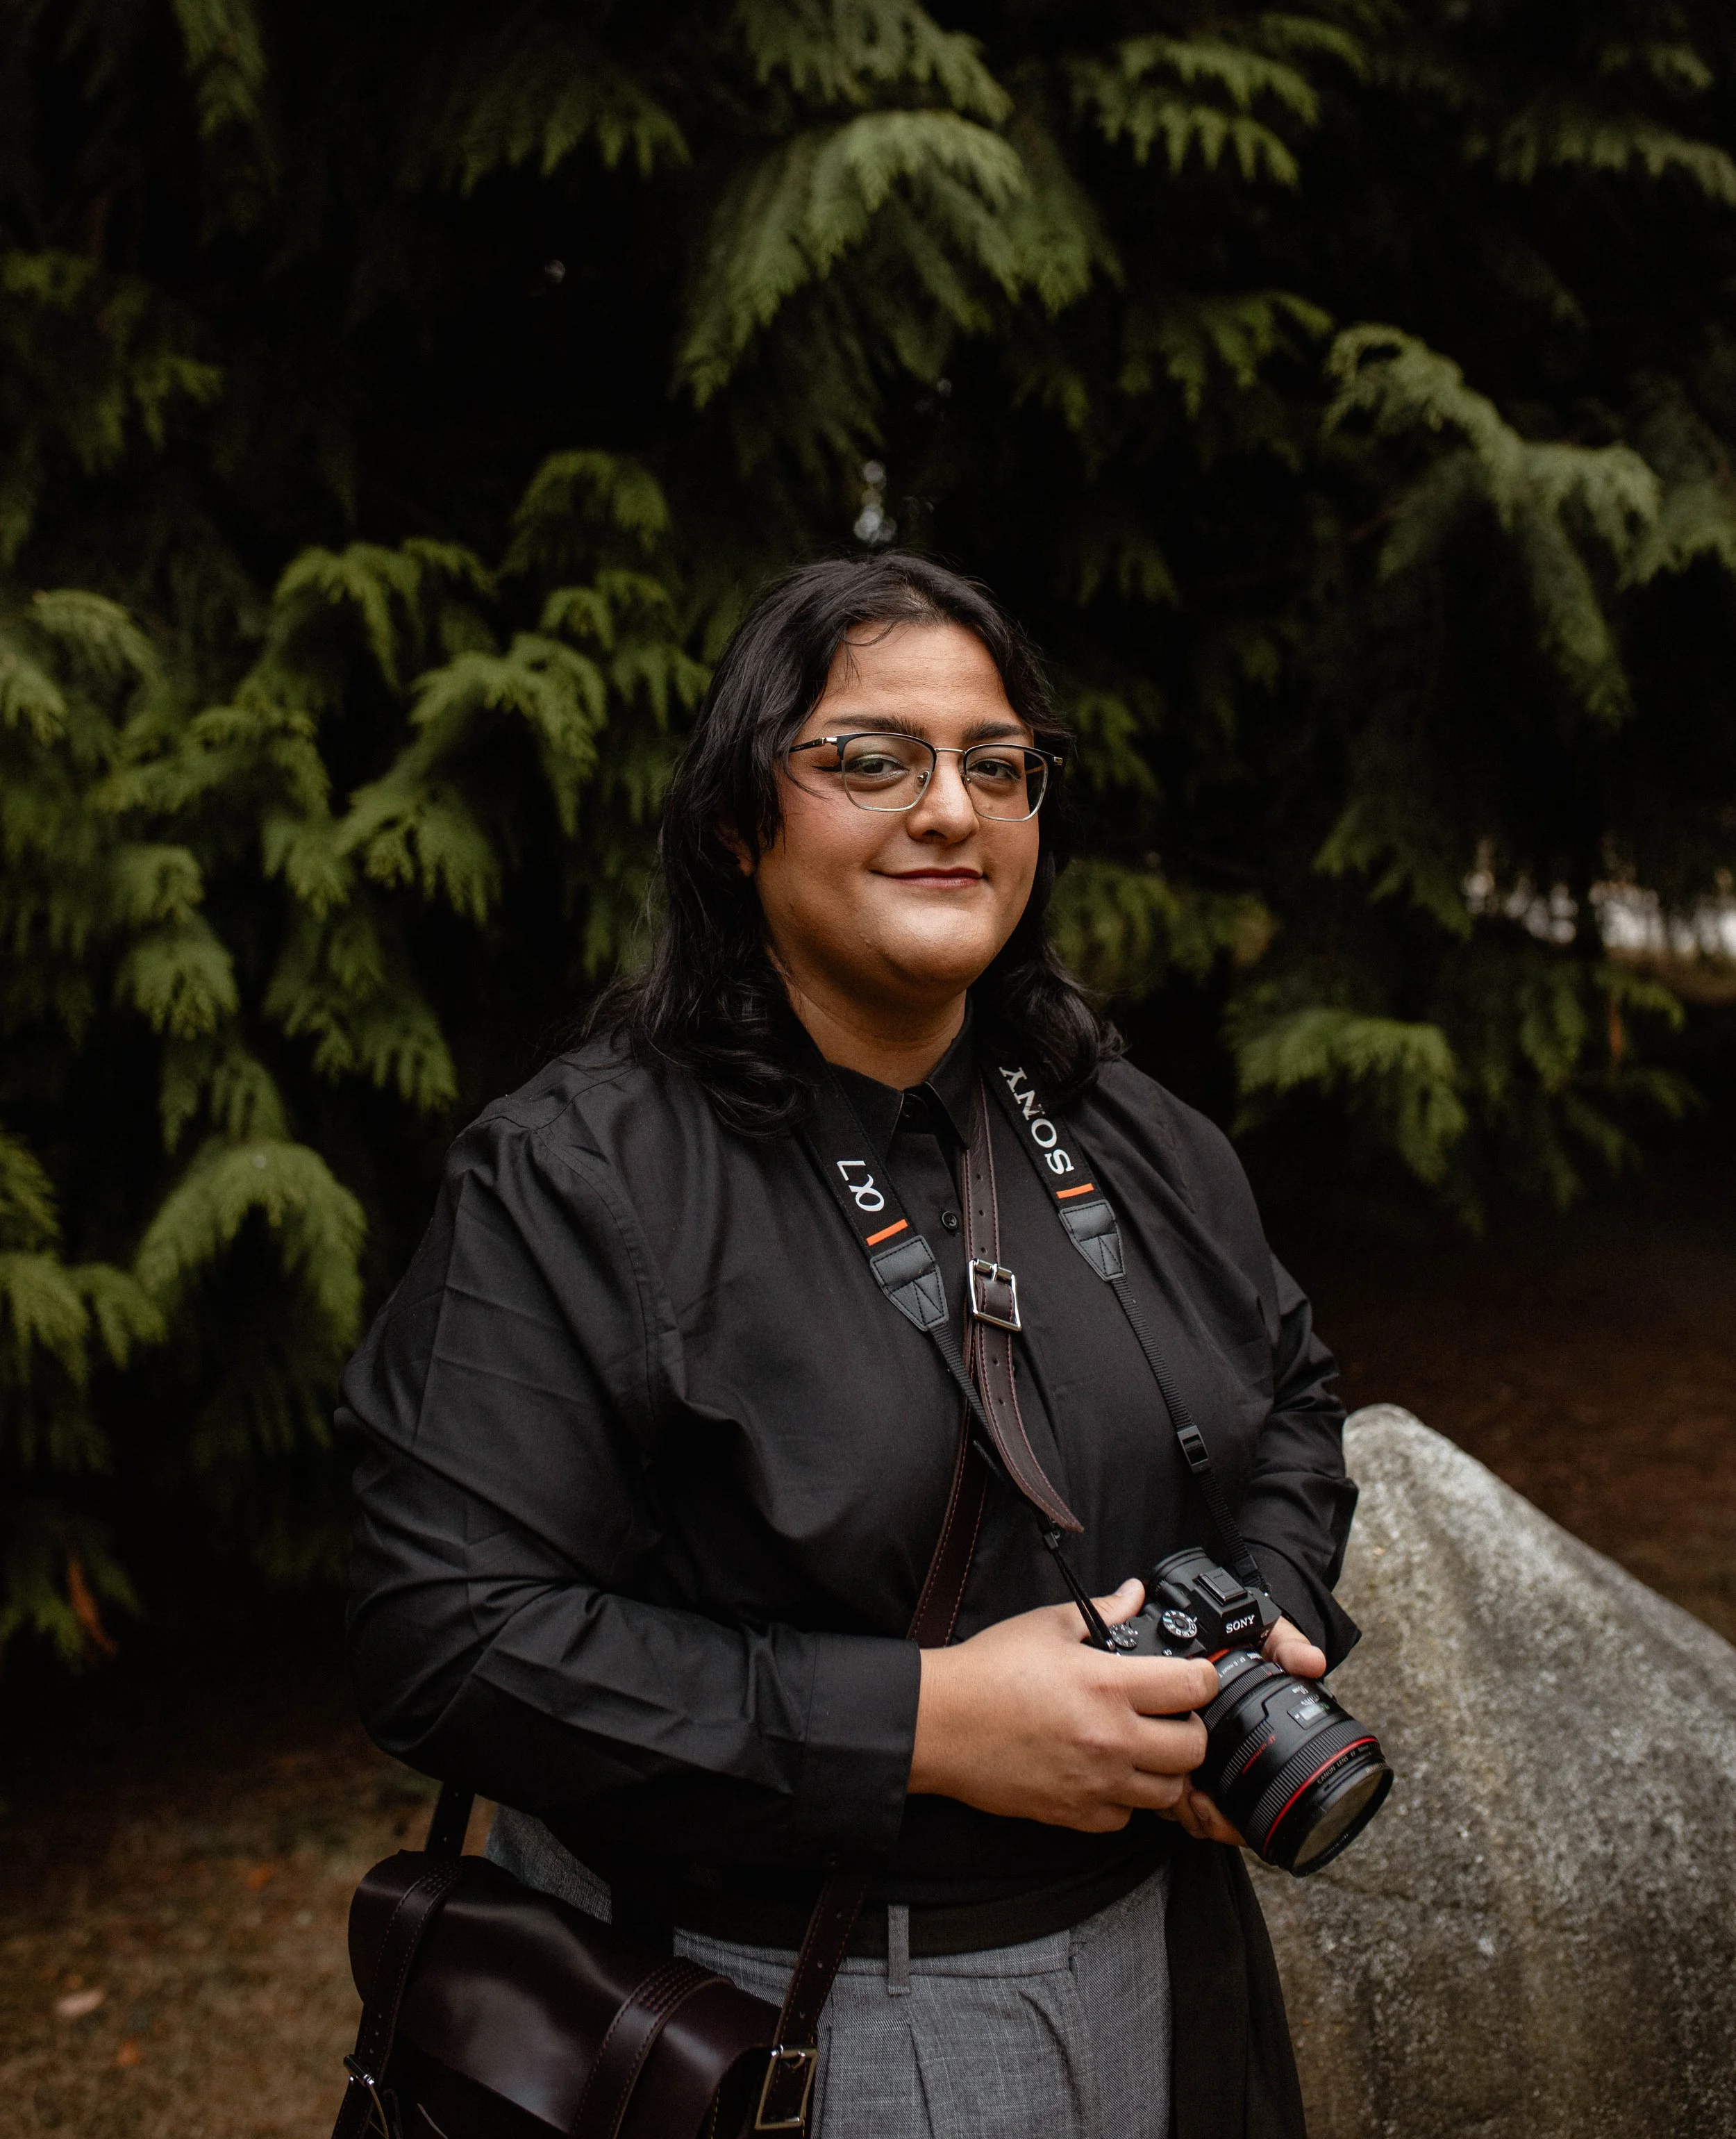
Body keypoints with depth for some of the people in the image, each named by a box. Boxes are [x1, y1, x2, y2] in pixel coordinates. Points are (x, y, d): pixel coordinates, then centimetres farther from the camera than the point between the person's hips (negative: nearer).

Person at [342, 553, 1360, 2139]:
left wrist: (1270, 1624, -5)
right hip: (756, 2012, -5)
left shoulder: (1130, 1134, 3)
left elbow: (1291, 1393, 17)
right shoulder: (576, 1180, -17)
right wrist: (922, 1725, -26)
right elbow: (446, 1636, -23)